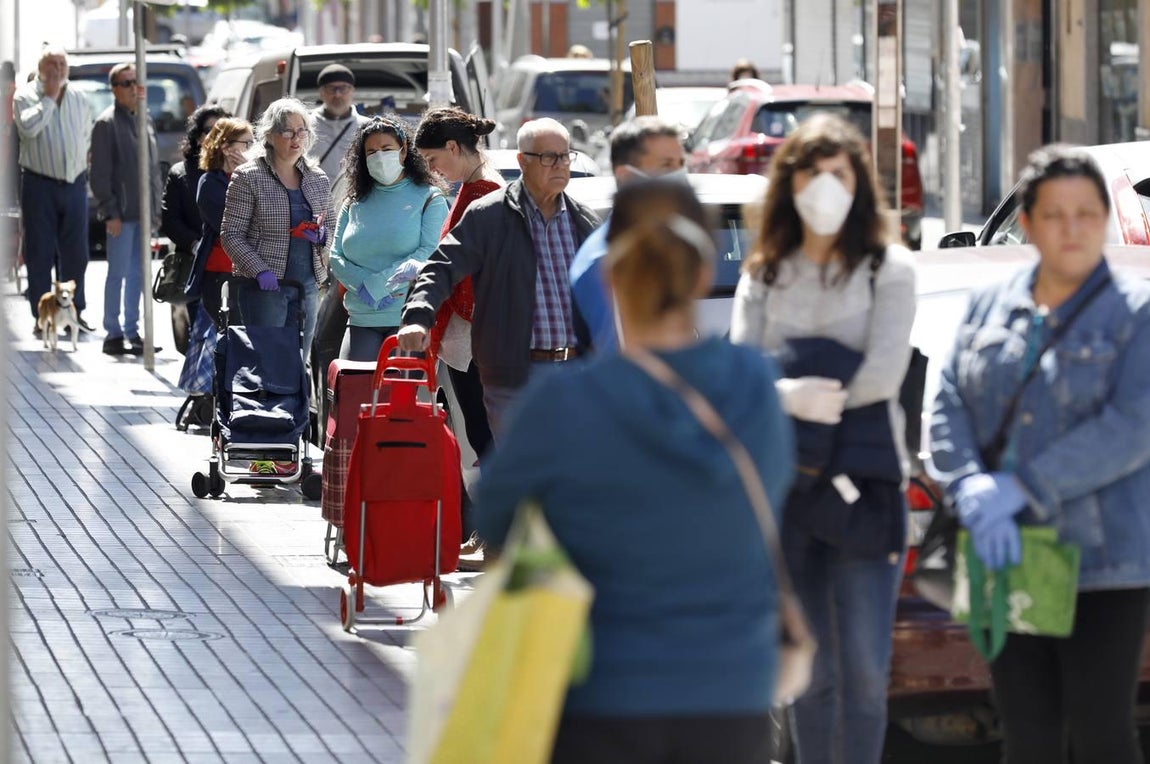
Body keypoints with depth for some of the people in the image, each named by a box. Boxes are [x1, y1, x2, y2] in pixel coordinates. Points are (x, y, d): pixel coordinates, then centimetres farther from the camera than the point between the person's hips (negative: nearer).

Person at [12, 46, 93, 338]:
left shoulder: (78, 98, 11)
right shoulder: (25, 95, -2)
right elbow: (28, 127, -20)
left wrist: (81, 160, 13)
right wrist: (49, 98, -14)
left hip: (74, 183, 4)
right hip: (40, 184, -4)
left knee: (76, 253, 4)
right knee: (40, 254, -2)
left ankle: (75, 311, 14)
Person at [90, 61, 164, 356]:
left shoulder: (144, 120, 15)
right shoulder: (107, 123, -7)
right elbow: (100, 174, -10)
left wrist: (155, 208, 14)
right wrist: (110, 212, -15)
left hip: (143, 210, 7)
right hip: (121, 213, -7)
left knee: (138, 273, 9)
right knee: (119, 273, -4)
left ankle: (131, 332, 15)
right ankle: (113, 334, 1)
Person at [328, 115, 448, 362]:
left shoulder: (429, 198, 4)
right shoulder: (355, 203, 16)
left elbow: (431, 253, -8)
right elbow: (336, 258, 10)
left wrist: (377, 284, -13)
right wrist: (366, 288, -9)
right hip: (361, 319, 4)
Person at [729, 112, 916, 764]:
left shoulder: (888, 269, 3)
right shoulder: (764, 275, 12)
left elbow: (884, 374, -9)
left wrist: (793, 387, -8)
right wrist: (794, 396, -21)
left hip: (863, 481, -3)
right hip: (783, 485, 3)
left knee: (864, 669, -6)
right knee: (811, 670, 6)